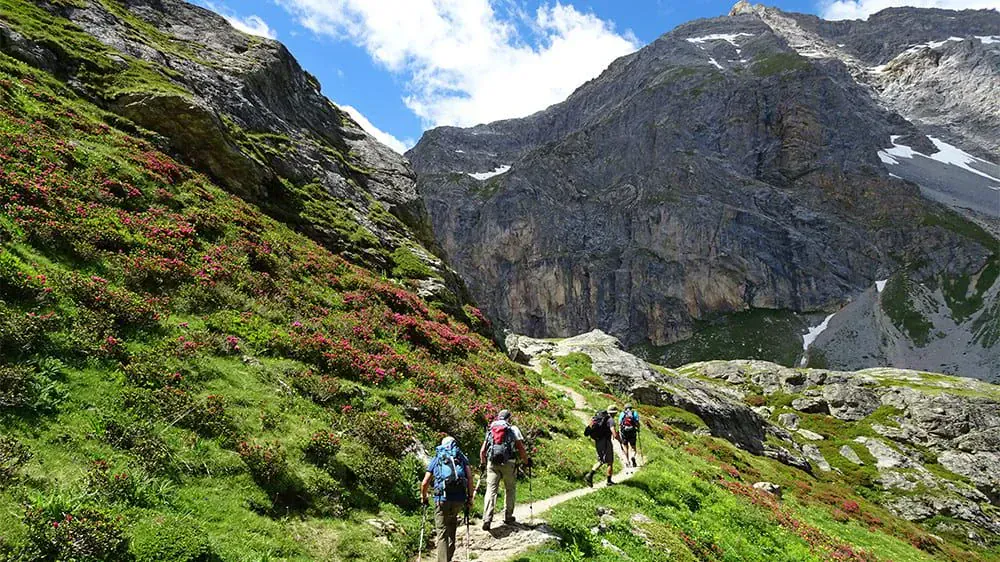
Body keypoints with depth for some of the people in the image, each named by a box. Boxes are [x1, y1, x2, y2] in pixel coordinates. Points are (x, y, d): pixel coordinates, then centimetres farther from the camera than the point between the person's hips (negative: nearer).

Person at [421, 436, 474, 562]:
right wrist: (470, 497, 8)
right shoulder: (462, 457, 17)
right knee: (453, 519, 28)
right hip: (460, 499, 2)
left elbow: (425, 483, 11)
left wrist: (423, 498, 27)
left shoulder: (436, 459, 17)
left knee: (442, 534, 3)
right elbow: (470, 477, 2)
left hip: (442, 499, -2)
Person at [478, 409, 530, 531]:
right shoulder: (513, 429, 8)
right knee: (510, 489, 14)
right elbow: (521, 449, 2)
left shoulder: (490, 430, 16)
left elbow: (482, 450, 15)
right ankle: (508, 517, 18)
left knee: (491, 490, -2)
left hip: (492, 463, 2)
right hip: (508, 462, -2)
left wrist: (482, 463, 31)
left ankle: (487, 519, -14)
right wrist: (526, 461, 16)